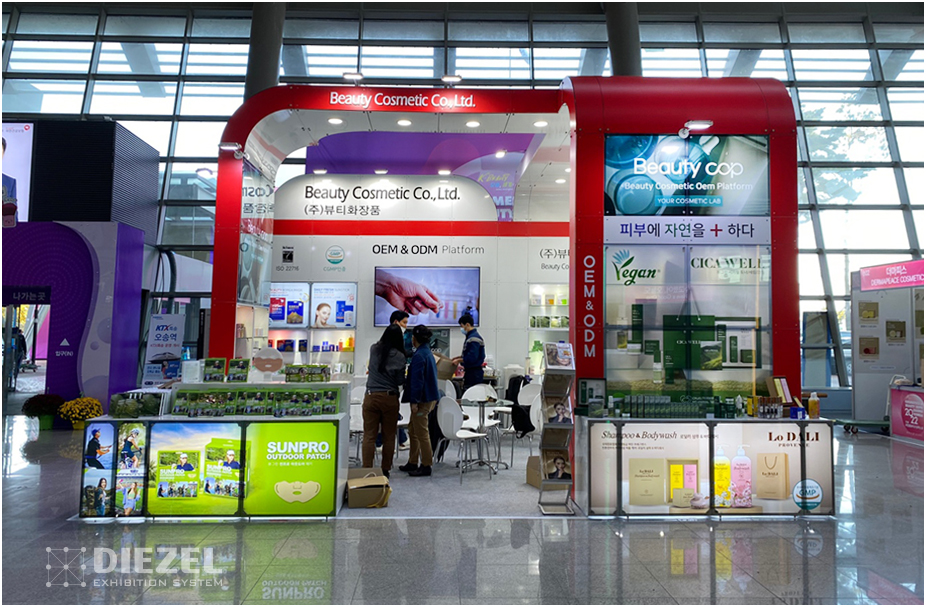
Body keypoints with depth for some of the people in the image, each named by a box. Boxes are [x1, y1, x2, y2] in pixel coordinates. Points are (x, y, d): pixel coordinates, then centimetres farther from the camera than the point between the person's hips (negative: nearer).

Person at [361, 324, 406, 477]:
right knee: (389, 436, 10)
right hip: (390, 398, -1)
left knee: (369, 436, 5)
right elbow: (400, 381, -1)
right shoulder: (399, 357, -6)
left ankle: (367, 470, 3)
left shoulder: (374, 349, 1)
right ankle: (385, 470, 17)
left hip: (371, 397, 2)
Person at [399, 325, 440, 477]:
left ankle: (426, 466, 5)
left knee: (421, 432, -2)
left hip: (423, 400, -10)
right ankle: (413, 463, 26)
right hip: (430, 395, 10)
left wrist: (414, 401, -20)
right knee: (413, 429, 18)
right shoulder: (428, 353, 13)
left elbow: (417, 380, -21)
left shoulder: (419, 356, -18)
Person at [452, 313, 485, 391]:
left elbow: (472, 358, -24)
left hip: (473, 373, -10)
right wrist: (460, 357, 12)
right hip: (470, 371, 10)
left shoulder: (473, 338, -19)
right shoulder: (470, 336, 14)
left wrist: (459, 360, -12)